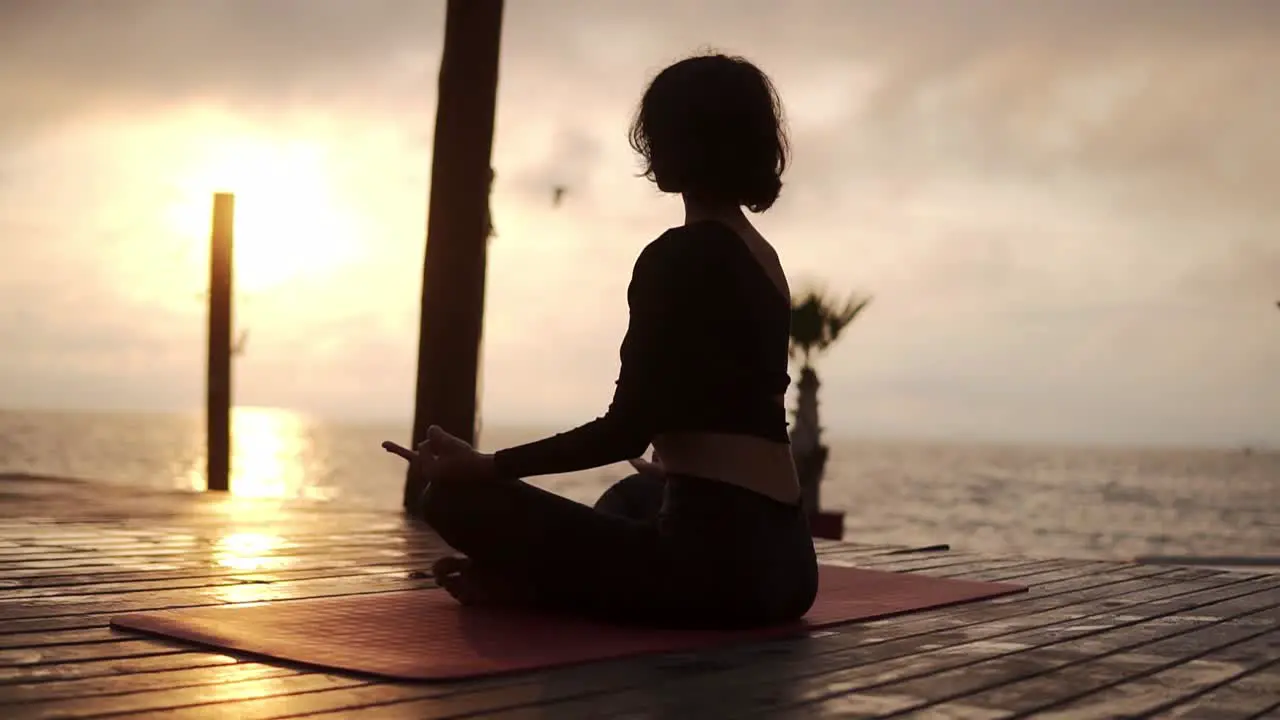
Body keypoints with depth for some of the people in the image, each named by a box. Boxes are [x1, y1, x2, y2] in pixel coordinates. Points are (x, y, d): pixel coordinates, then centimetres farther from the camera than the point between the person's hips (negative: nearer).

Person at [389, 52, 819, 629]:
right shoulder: (763, 259, 16)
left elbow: (628, 429, -14)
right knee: (636, 495, 40)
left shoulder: (678, 257, -10)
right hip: (785, 559, 9)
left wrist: (488, 466, -9)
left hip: (714, 558, -9)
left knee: (457, 498, -6)